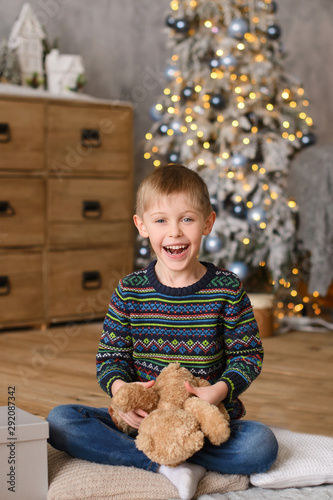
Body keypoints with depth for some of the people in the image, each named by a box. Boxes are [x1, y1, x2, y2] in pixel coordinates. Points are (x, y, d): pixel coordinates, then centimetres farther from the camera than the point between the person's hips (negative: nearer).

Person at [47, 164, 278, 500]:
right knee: (59, 421, -19)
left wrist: (218, 391, -19)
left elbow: (248, 355, 0)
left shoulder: (227, 290, -3)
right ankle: (163, 466, -24)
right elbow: (110, 357, 3)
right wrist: (120, 389, -19)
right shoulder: (129, 291, 0)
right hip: (140, 419, 1)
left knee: (262, 444, -29)